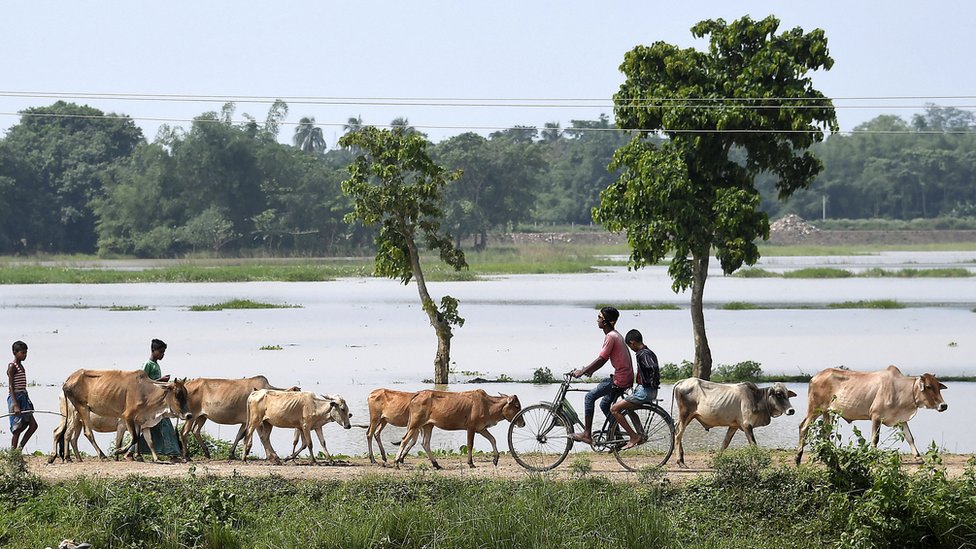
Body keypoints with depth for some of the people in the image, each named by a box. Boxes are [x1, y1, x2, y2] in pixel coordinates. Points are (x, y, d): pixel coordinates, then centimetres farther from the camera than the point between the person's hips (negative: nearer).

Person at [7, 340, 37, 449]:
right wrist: (15, 405, -24)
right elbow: (11, 387, -17)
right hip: (15, 398, -9)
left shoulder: (21, 366, 14)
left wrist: (28, 401, 21)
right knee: (17, 429, -5)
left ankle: (19, 449, 8)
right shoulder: (12, 367, -11)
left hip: (23, 398, 9)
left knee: (33, 425, 3)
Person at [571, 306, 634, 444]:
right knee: (605, 405, 20)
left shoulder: (611, 337, -15)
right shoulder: (616, 335, 16)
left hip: (620, 379, -10)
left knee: (590, 397, -6)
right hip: (626, 378, 10)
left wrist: (582, 372, -13)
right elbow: (602, 359, 23)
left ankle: (587, 434, -8)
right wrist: (589, 370, 18)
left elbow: (601, 360, -19)